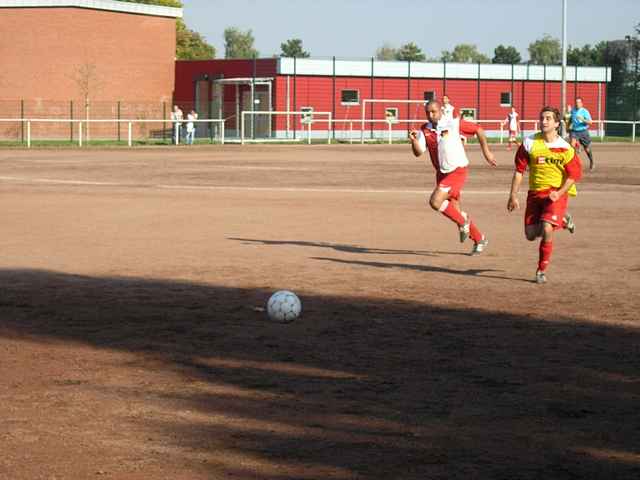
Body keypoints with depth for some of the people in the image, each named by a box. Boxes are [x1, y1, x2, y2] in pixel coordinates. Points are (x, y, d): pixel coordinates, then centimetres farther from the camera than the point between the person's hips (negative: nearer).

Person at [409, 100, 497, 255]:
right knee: (455, 209, 12)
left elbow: (478, 130, 0)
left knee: (435, 201, -23)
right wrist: (413, 140, -29)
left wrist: (486, 152, 2)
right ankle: (479, 239, 30)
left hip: (458, 171, -6)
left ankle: (463, 221, 0)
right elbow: (418, 152, -10)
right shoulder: (424, 130, 0)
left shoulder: (454, 124, -11)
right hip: (441, 173, 6)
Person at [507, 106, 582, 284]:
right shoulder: (530, 143, -4)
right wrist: (513, 196, 2)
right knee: (531, 235, 5)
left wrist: (559, 193, -16)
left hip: (556, 193, -4)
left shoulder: (565, 148, -10)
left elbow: (574, 175, -4)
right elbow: (519, 170, 2)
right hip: (535, 192, 4)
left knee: (546, 230, -24)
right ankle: (562, 219, 34)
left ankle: (542, 271, -6)